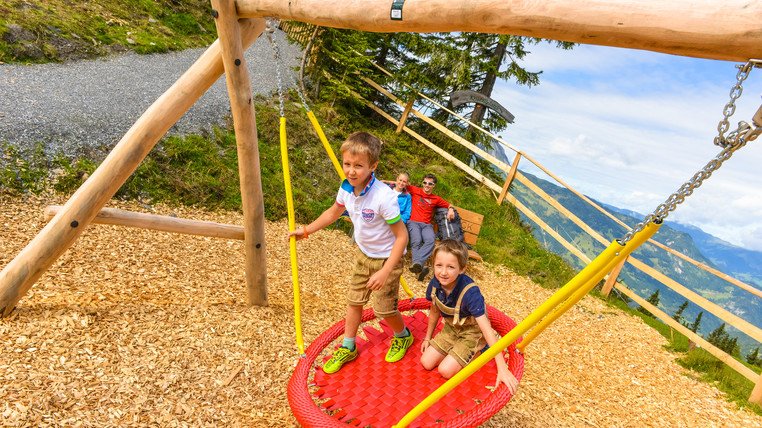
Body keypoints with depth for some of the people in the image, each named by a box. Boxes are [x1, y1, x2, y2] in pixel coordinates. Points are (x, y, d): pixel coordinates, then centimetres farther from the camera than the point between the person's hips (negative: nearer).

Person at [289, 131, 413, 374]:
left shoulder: (384, 197, -34)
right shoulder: (347, 188, -14)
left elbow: (402, 236, -27)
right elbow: (334, 212, 9)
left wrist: (385, 272, -29)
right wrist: (307, 230, 12)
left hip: (387, 258, -6)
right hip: (363, 253, 7)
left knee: (384, 308, 5)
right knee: (354, 300, 16)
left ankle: (403, 337, 38)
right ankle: (348, 348, 37)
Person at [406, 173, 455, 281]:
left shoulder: (436, 199, 22)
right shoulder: (416, 191, 17)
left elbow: (448, 205, 32)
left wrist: (451, 210, 11)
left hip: (427, 225, 2)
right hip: (413, 222, -2)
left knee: (431, 240, -33)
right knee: (416, 241, -33)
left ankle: (417, 263, -49)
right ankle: (420, 267, -46)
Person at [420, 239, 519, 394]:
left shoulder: (469, 293, -37)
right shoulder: (435, 284, -19)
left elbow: (487, 329, -36)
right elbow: (434, 311, 2)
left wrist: (502, 368, -38)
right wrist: (428, 338, 15)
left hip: (473, 332, -5)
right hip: (451, 327, 6)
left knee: (445, 370, -14)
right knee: (426, 363, -1)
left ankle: (478, 351, 8)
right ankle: (457, 349, 18)